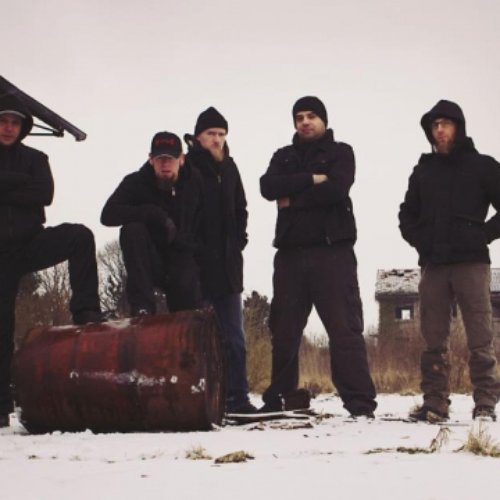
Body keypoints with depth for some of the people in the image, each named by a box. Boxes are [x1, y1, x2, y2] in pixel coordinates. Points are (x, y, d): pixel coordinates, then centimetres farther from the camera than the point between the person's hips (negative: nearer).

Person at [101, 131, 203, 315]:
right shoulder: (136, 182, -4)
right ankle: (142, 306, -31)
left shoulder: (195, 182, 1)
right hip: (149, 263, 0)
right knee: (132, 229, -29)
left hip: (182, 260, 0)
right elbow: (108, 215, -19)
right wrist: (155, 214, -25)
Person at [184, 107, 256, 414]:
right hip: (197, 266, -6)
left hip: (227, 265, 6)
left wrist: (238, 241, 11)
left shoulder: (229, 167, 14)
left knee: (233, 336, 5)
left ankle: (237, 397, 8)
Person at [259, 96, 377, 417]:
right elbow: (268, 187, -2)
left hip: (332, 251, -4)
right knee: (283, 330, 6)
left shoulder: (341, 152, 8)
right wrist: (311, 180, -10)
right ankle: (280, 399, 17)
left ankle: (360, 403, -10)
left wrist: (293, 200, -4)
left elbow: (336, 189, -12)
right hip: (290, 252, 4)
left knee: (344, 327, -9)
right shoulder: (283, 157, 18)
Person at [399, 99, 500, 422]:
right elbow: (407, 214, 23)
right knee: (434, 339, 2)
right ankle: (435, 402, 4)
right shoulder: (423, 170, 17)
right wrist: (419, 240, 7)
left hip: (471, 262, -3)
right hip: (433, 265, 4)